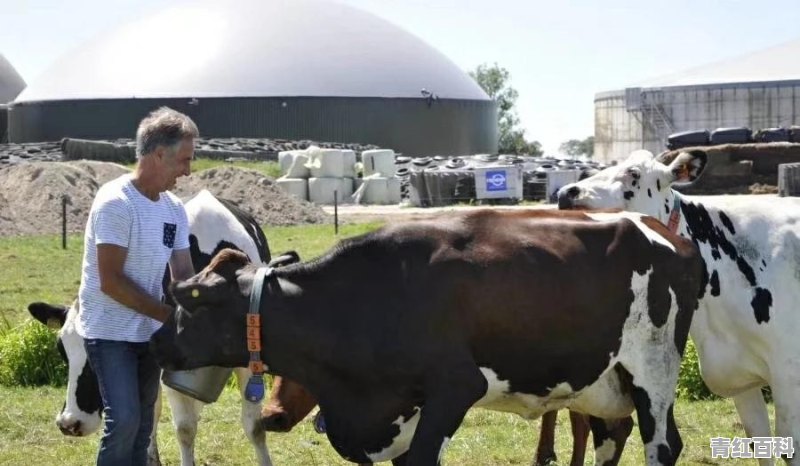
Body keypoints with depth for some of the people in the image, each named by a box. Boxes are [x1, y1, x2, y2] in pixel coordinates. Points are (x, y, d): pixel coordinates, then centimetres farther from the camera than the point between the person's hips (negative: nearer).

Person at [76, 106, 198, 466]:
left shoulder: (175, 209, 5)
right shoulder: (115, 203, -18)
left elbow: (184, 274, 7)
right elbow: (110, 281, -19)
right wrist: (170, 315, -18)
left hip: (149, 333, 8)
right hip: (110, 331, -8)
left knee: (143, 424, 11)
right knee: (124, 420, -16)